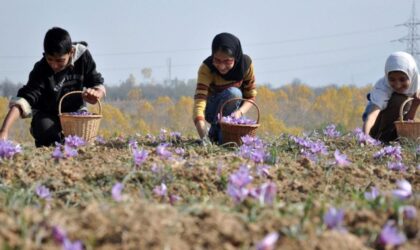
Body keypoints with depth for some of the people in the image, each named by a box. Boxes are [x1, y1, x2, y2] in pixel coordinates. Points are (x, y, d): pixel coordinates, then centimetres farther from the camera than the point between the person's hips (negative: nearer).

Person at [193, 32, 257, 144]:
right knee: (233, 93, -32)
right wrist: (204, 137, -53)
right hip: (212, 110, -3)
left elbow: (251, 97, -10)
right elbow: (199, 101, -39)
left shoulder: (246, 64, -20)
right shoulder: (206, 68, -30)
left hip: (234, 105, 3)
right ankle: (214, 133, -18)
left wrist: (240, 112, -33)